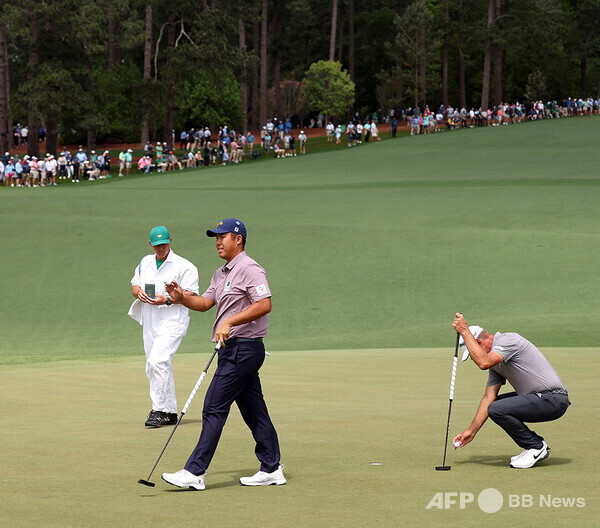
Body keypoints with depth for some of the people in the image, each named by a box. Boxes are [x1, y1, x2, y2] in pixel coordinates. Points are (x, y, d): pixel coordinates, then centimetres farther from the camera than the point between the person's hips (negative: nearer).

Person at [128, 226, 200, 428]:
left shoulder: (183, 266, -5)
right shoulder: (145, 263, 16)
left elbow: (191, 295, -10)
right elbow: (134, 285, 21)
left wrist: (167, 300, -22)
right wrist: (138, 292, -4)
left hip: (172, 320, -7)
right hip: (149, 323, 7)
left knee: (157, 361, -22)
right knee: (153, 367, 9)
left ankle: (158, 410, -18)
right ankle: (170, 413, 17)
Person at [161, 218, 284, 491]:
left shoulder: (249, 269, -12)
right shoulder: (221, 274, 19)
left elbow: (264, 305, -22)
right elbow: (205, 302, 18)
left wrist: (229, 322, -26)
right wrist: (182, 298, -1)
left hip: (244, 348, -10)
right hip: (232, 350, 10)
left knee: (214, 408, -11)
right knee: (253, 410, 12)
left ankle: (194, 473, -11)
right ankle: (272, 470, 17)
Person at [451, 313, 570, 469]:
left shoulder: (509, 339, -13)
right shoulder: (495, 360, 16)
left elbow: (484, 362, -29)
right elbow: (489, 397, 15)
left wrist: (465, 331, -20)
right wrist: (471, 430, 11)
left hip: (552, 400, -10)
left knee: (496, 409, -21)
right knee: (495, 404, 19)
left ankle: (536, 447, -4)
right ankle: (535, 444, 15)